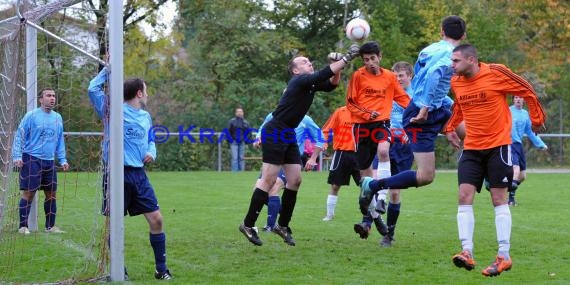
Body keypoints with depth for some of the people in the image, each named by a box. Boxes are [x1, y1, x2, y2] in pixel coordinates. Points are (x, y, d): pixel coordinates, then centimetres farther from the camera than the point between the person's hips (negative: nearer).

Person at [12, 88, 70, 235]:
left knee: (51, 193, 7)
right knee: (29, 193, -6)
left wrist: (62, 159, 14)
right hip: (32, 159, -6)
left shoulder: (58, 118, 13)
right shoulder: (31, 116, -4)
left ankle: (50, 226, 17)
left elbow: (60, 141, 21)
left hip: (50, 161, 6)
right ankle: (23, 226, 0)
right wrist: (17, 156, -13)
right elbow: (19, 136, -4)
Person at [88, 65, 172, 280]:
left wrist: (151, 153, 7)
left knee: (156, 219, 0)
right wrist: (108, 69, -7)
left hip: (138, 174, 5)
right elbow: (94, 89, -13)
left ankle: (161, 268, 9)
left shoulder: (146, 116, 15)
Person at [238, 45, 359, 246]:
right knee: (269, 181, -9)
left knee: (295, 180, 5)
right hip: (274, 133, -9)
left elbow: (332, 84, 14)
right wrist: (346, 59, -26)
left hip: (289, 135, 9)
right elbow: (322, 75, -27)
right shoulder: (300, 81, -15)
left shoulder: (310, 83, 11)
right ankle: (248, 225, -1)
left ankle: (282, 225, 15)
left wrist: (338, 66, -4)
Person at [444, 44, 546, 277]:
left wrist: (537, 119, 6)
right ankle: (467, 253, -10)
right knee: (464, 196, -8)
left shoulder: (496, 73, -13)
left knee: (499, 199, -2)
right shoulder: (456, 82, 3)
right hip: (471, 148, 5)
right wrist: (450, 128, 18)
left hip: (498, 145, -5)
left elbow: (527, 92, -2)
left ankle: (504, 256, 3)